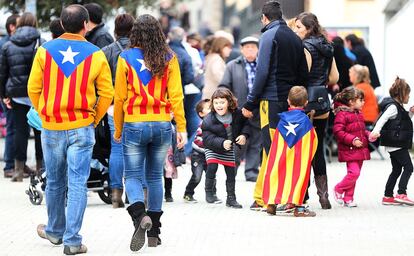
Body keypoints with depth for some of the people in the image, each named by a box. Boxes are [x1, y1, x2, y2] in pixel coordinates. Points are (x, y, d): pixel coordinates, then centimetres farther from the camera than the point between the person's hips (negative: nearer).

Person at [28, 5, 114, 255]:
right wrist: (94, 120, 9)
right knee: (77, 184, 0)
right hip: (82, 128, -2)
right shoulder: (95, 54, -5)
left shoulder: (45, 51, -2)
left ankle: (55, 231, 33)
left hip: (51, 128, 2)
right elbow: (106, 93, -3)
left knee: (55, 182, 16)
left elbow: (33, 89, 1)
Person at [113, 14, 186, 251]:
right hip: (162, 125, 2)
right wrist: (182, 127, 1)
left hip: (134, 126, -2)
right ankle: (154, 232, 15)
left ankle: (140, 216, -23)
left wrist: (118, 130, 9)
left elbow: (120, 97, -1)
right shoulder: (169, 59, 0)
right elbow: (176, 95, -3)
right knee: (155, 177, 13)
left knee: (132, 176, 5)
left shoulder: (126, 58, -4)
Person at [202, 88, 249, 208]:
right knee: (212, 167, -19)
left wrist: (244, 135, -19)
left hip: (229, 149, 3)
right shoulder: (208, 120, -26)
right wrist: (222, 143, -44)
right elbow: (207, 139, -30)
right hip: (213, 149, -3)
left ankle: (231, 198, 19)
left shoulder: (237, 114, -17)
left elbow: (245, 124, 1)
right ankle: (209, 193, 1)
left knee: (231, 173, 6)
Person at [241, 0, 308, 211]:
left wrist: (250, 103, -9)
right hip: (291, 102, 7)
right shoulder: (295, 38, 13)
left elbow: (262, 72, -12)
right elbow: (303, 74, 14)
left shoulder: (269, 36, -7)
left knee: (272, 149, -5)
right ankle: (261, 197, 16)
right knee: (269, 150, 12)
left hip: (272, 101, -7)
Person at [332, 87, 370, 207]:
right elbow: (338, 131, -18)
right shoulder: (342, 114, -12)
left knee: (354, 174, 9)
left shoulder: (358, 114, 15)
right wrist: (352, 140, -23)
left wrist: (369, 135, 8)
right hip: (349, 150, -9)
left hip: (360, 150, 9)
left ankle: (348, 199, 17)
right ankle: (338, 190, 4)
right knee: (354, 172, -18)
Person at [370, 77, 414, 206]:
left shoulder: (398, 107, 17)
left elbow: (404, 122, 31)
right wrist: (376, 131, -43)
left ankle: (388, 196, 15)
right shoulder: (393, 107, -14)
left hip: (395, 145, 10)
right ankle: (401, 194, -17)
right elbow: (383, 118, -28)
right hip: (396, 144, -10)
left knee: (397, 170, 13)